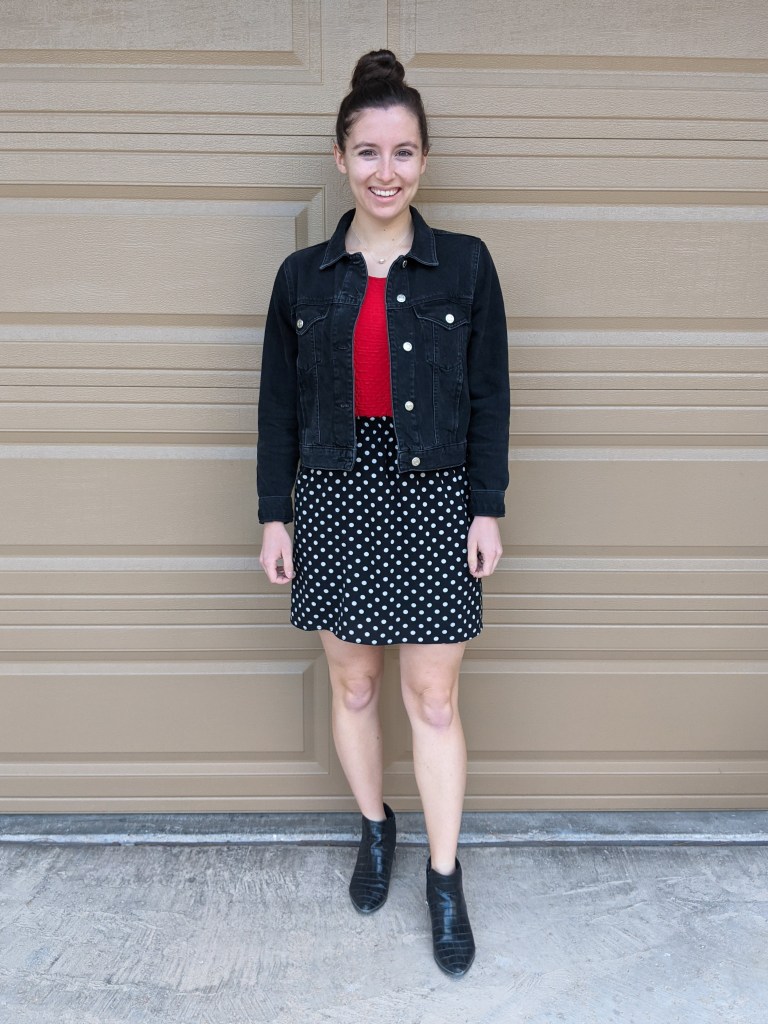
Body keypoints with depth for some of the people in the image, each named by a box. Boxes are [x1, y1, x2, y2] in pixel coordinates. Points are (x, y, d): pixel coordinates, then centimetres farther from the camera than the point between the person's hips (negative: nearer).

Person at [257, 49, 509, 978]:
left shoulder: (465, 265, 1)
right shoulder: (303, 276, 4)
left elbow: (490, 397, 1)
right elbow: (278, 404, 6)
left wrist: (488, 510, -4)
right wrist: (273, 515, 3)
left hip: (433, 500, -1)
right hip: (335, 499, 2)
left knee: (434, 698, 4)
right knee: (352, 686, 13)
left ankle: (445, 877, 23)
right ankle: (375, 829, 39)